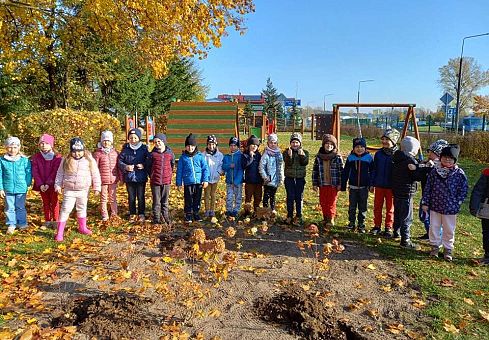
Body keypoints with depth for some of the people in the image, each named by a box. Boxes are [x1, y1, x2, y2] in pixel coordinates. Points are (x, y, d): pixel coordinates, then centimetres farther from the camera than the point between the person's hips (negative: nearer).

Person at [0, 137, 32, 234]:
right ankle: (11, 225, 21)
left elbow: (29, 174, 1)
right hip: (8, 189, 1)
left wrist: (27, 185, -4)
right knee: (9, 208, 9)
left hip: (21, 189, -1)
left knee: (20, 207, 11)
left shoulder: (25, 160, -5)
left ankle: (22, 223, 24)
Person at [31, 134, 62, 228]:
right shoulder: (36, 157, 1)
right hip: (41, 185, 3)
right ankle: (47, 221, 21)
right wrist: (40, 184, -13)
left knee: (54, 201, 4)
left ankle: (55, 220, 13)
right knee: (45, 202, 12)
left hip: (52, 184, -3)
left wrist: (48, 184, -19)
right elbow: (35, 172, -2)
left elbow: (55, 172, -13)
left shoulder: (57, 157, -9)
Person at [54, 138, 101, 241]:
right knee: (65, 209, -5)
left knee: (82, 208, 17)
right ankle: (60, 232, -1)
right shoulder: (66, 161, -3)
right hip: (69, 190, -1)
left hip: (83, 190, 1)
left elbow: (95, 174, 0)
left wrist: (97, 187, 0)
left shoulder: (89, 160, -4)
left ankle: (82, 227, 34)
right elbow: (60, 174, 7)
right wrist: (58, 185, 3)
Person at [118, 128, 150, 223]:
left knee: (141, 197, 7)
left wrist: (144, 165, -16)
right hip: (129, 177, 1)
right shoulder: (125, 149, 1)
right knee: (131, 197, 12)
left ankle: (141, 214, 21)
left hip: (141, 177, -1)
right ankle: (132, 214, 26)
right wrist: (126, 167, -16)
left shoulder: (144, 148, 0)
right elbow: (120, 161, 2)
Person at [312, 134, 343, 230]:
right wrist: (315, 183, 4)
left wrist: (340, 184, -6)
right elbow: (315, 170, 7)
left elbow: (341, 171, -3)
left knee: (331, 202, -2)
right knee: (323, 202, 10)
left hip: (333, 185, -3)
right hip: (322, 184, 3)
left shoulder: (338, 157, -4)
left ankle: (330, 220, 4)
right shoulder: (319, 156, 3)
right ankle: (325, 218, 24)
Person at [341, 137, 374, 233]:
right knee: (352, 206, 8)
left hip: (364, 187, -1)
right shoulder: (350, 157, 0)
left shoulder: (369, 157, -3)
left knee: (362, 207, 8)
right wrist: (343, 185, 3)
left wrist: (371, 184, -4)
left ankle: (361, 224, 20)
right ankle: (351, 223, 21)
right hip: (353, 187, 1)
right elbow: (345, 172, 4)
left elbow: (372, 171, 2)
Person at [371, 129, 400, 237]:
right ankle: (377, 226, 24)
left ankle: (388, 228, 21)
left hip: (391, 187, -3)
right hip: (379, 185, 3)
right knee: (377, 207, 11)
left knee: (390, 209, 9)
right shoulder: (378, 154, 1)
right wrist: (373, 183, 6)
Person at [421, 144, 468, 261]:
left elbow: (464, 190, -1)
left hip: (451, 208, -1)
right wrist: (425, 203, 1)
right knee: (434, 227, 11)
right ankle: (435, 246, 28)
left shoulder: (459, 174, -8)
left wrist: (457, 203, -7)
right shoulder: (434, 172, -3)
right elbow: (428, 188, 2)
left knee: (449, 230, 11)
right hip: (434, 206, 2)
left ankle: (448, 249, 28)